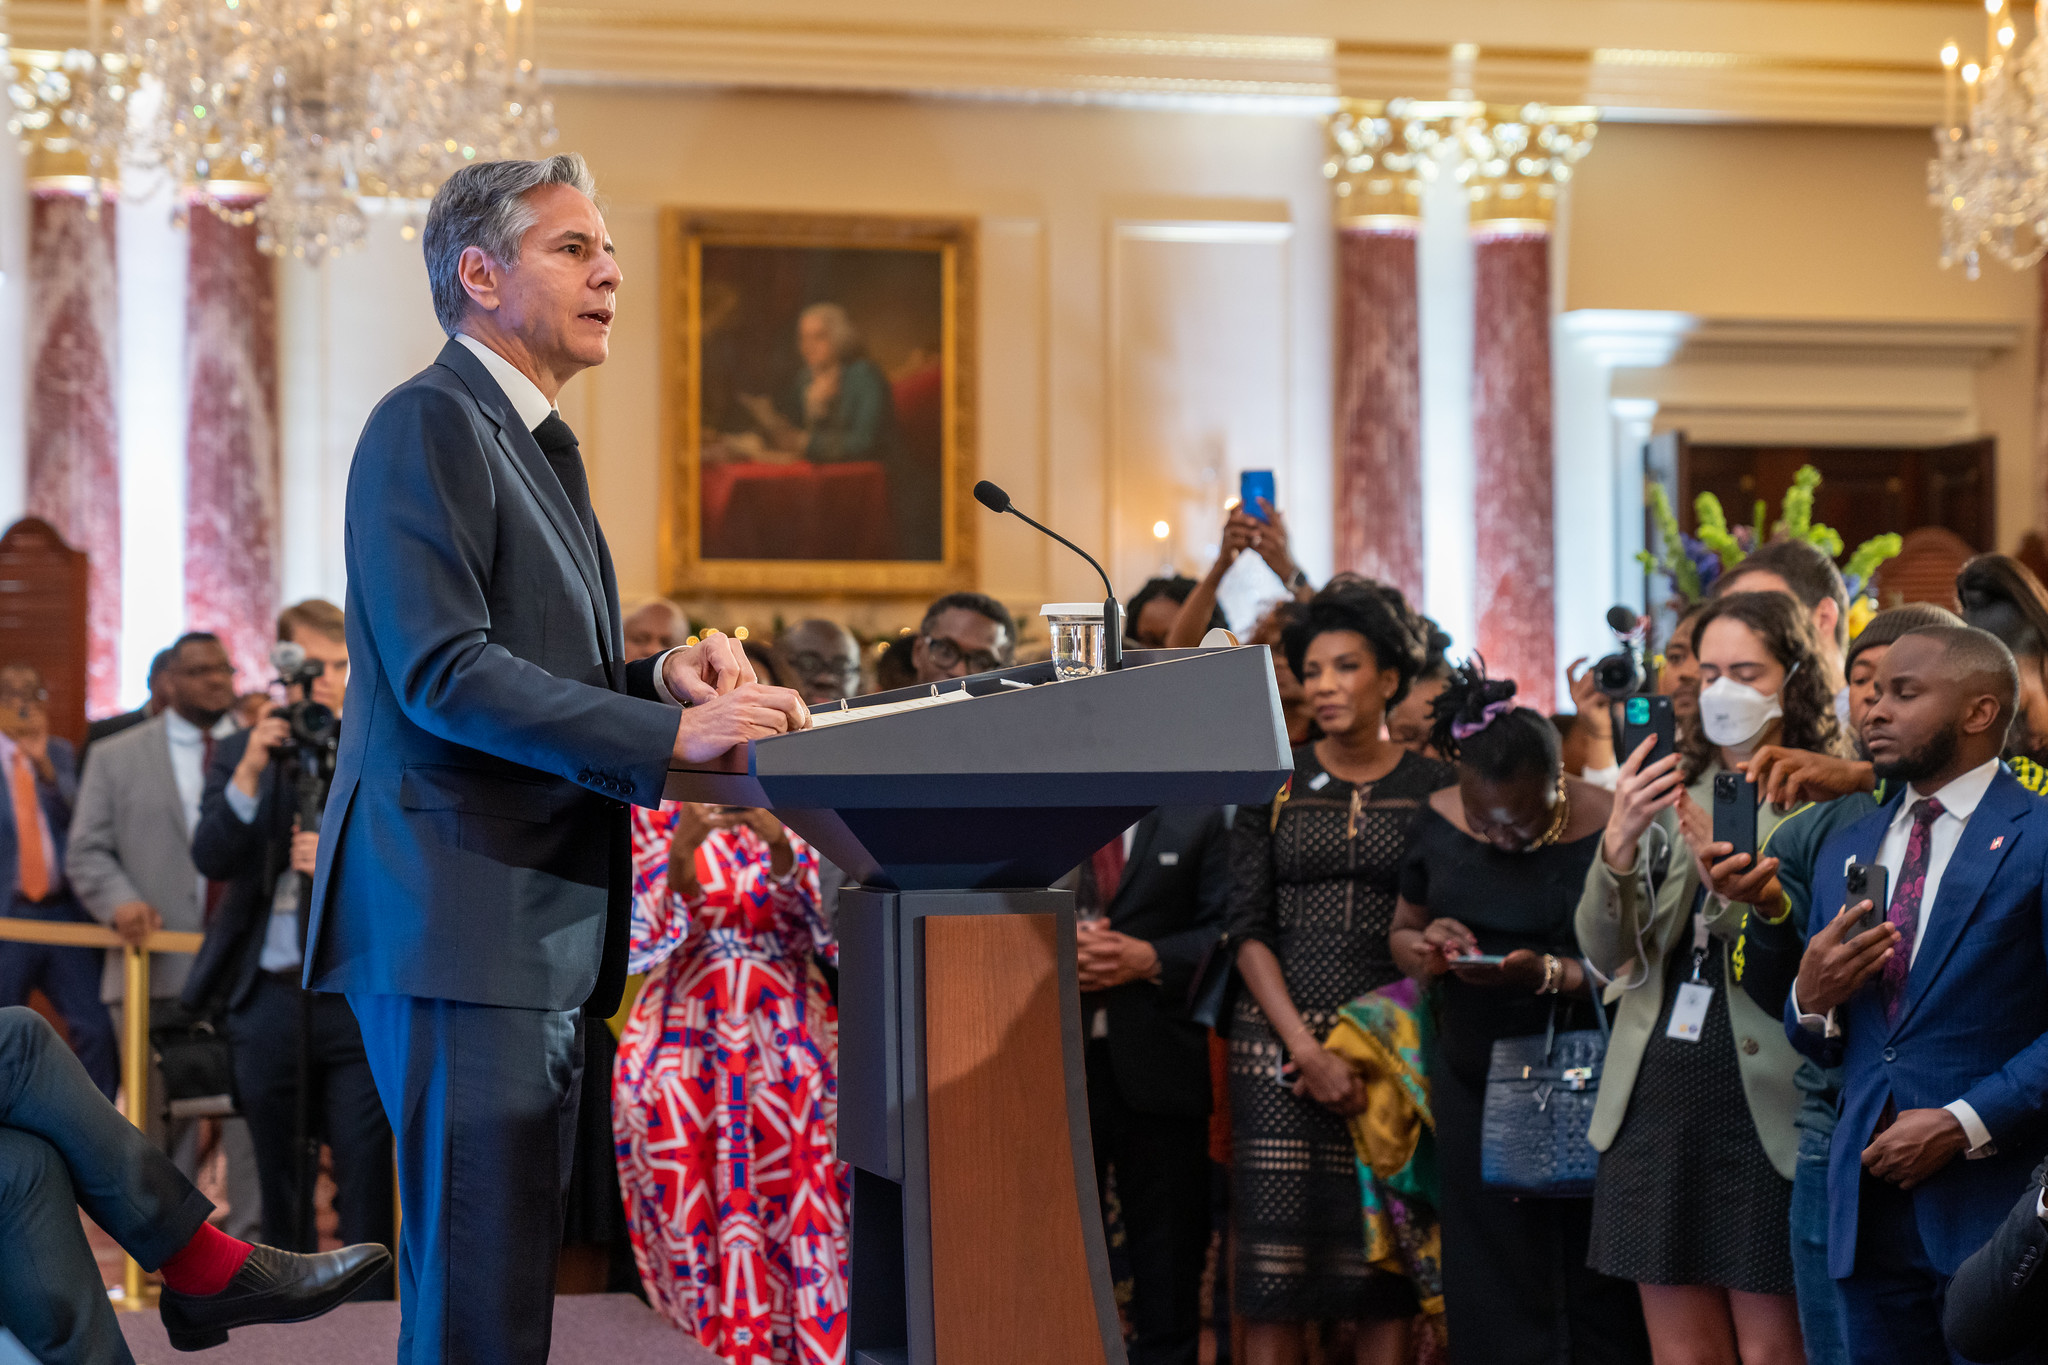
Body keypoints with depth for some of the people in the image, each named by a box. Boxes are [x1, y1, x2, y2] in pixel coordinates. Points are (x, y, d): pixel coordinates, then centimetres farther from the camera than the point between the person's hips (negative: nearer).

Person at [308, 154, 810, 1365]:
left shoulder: (541, 445, 22)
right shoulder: (429, 426, -9)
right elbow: (442, 674, -19)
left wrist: (660, 675, 5)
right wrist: (671, 733, -24)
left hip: (546, 933, 10)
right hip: (462, 921, -10)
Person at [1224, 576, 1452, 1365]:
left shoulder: (1434, 789, 6)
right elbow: (1249, 929, 2)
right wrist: (1307, 1047, -9)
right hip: (1280, 1034, 0)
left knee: (1386, 1263, -1)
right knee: (1275, 1256, -5)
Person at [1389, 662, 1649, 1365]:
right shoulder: (1439, 820, 2)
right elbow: (1402, 932, 14)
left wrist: (1548, 975, -28)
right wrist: (1426, 950, -9)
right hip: (1475, 1088, 4)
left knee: (1598, 1306, 1)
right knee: (1491, 1307, 6)